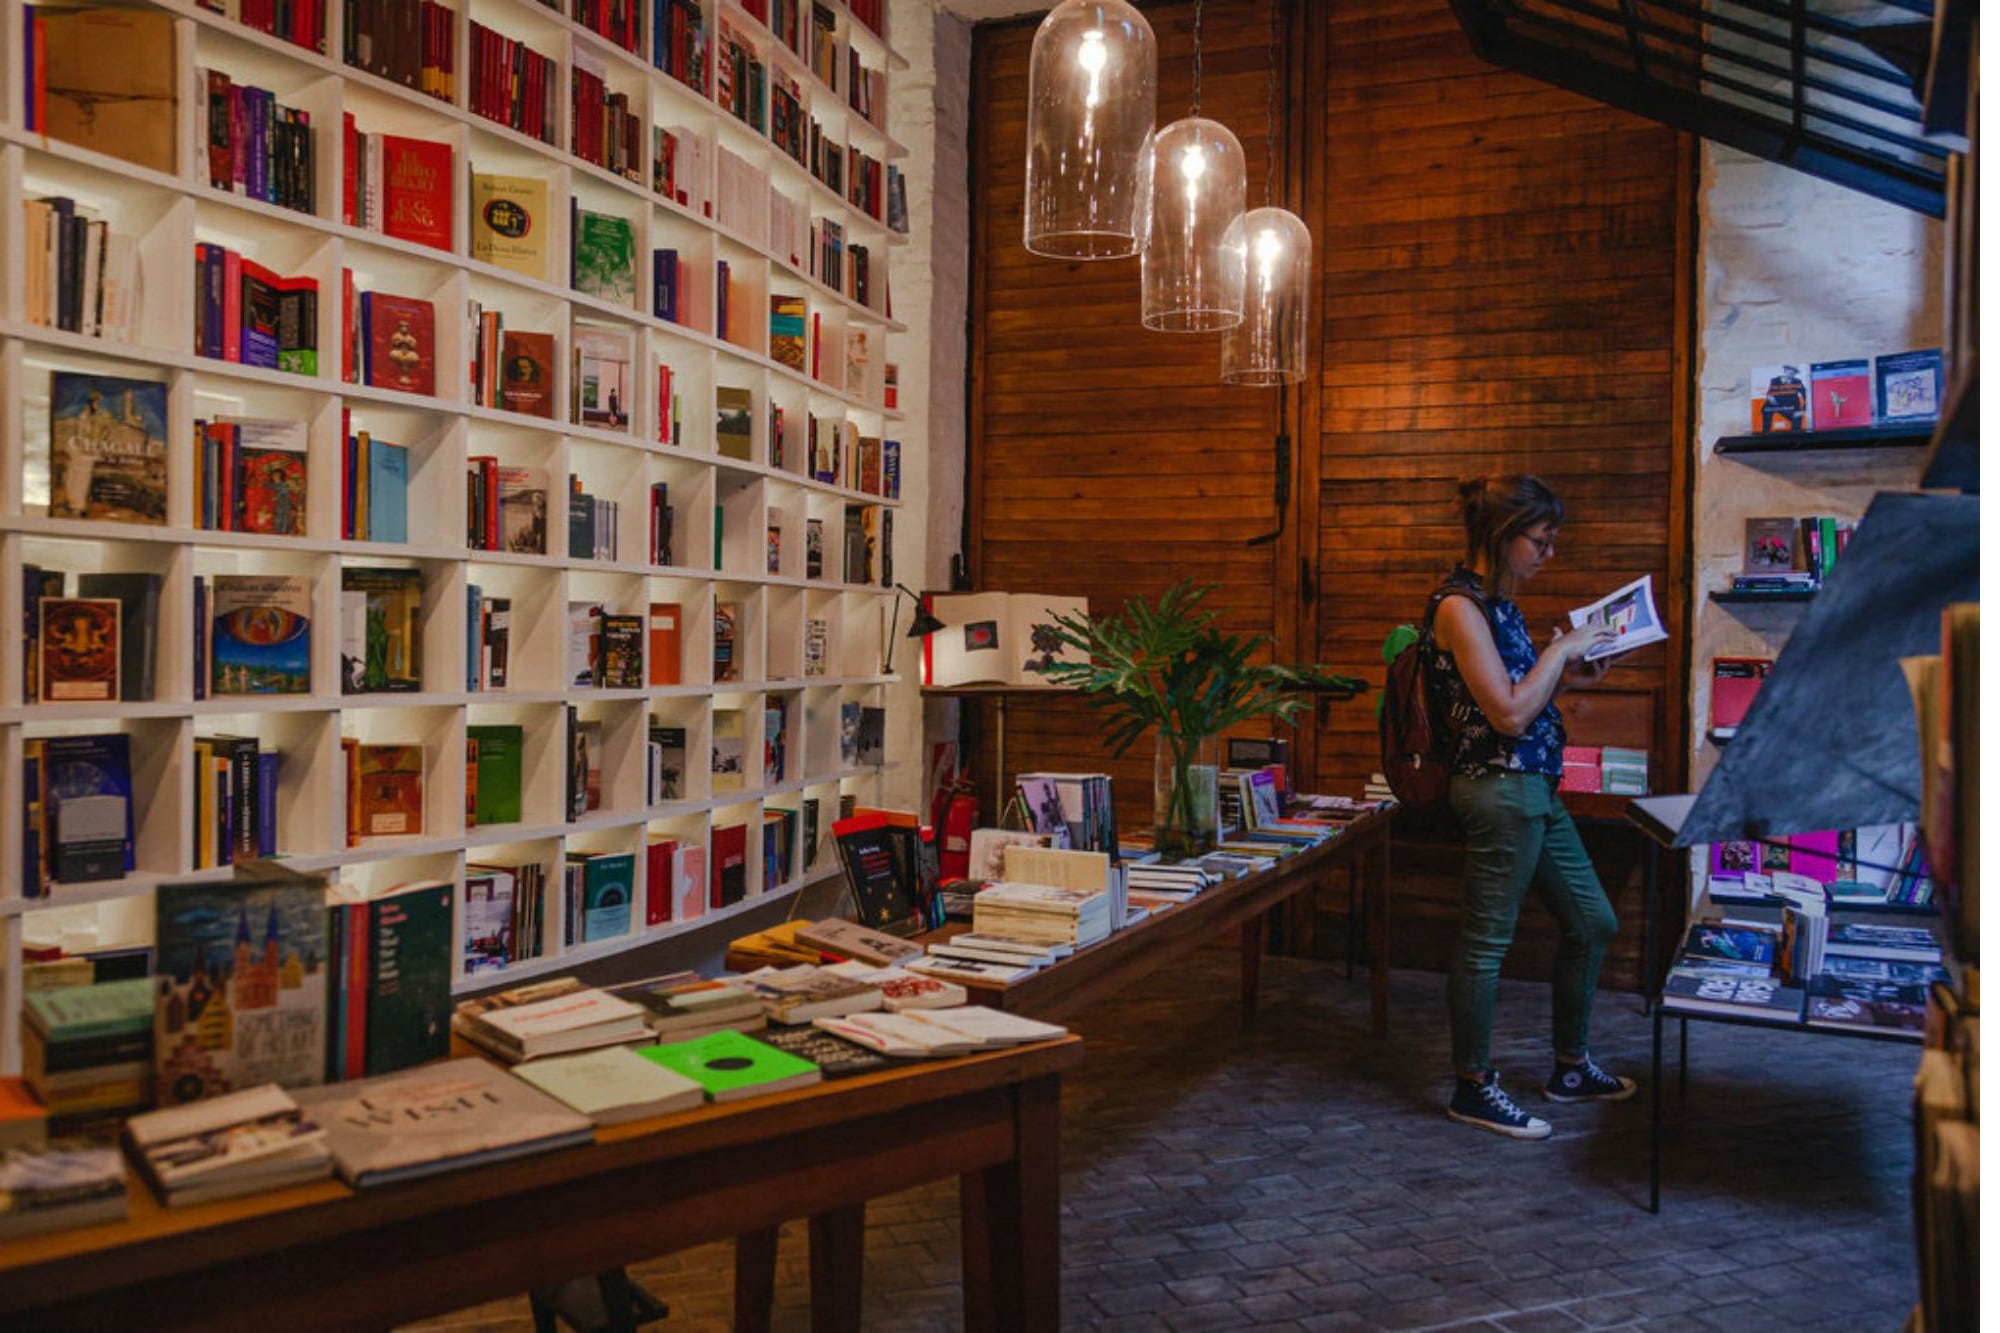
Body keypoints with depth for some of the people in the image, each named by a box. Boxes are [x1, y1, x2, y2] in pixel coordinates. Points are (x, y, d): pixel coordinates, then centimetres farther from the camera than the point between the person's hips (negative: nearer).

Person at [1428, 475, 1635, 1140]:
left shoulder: (1499, 603, 14)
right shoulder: (1459, 606, -15)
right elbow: (1509, 715, -20)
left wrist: (1569, 674, 7)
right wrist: (1562, 649, -10)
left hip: (1536, 790, 11)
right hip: (1499, 789, -10)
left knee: (1591, 921, 18)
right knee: (1486, 939, 0)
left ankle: (1571, 1067, 33)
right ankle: (1473, 1088, 13)